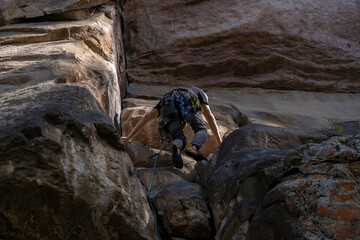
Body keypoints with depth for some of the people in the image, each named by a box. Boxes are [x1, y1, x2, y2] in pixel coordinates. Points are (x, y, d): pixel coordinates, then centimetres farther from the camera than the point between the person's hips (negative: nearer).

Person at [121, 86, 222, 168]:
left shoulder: (165, 98, 46)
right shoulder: (200, 92, 42)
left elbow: (146, 117, 35)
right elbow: (210, 116, 28)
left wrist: (129, 138, 35)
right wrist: (219, 142, 25)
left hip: (167, 105, 3)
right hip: (186, 101, -2)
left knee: (180, 140, 2)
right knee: (201, 130, 6)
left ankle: (176, 147, -36)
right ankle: (194, 148, -28)